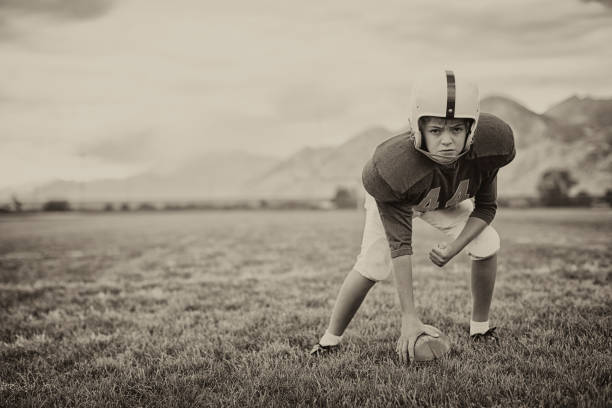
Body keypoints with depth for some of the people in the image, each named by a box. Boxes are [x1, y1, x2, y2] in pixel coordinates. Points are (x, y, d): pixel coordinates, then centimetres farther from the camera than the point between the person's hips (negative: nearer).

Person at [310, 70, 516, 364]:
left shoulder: (491, 141, -37)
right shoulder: (393, 167, -47)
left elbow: (485, 207, -17)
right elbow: (399, 245, -40)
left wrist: (454, 247, -31)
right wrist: (408, 316, -40)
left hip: (447, 199, 4)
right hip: (395, 199, -3)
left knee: (487, 244, -11)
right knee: (372, 264, -19)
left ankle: (480, 328, 10)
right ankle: (330, 339, -2)